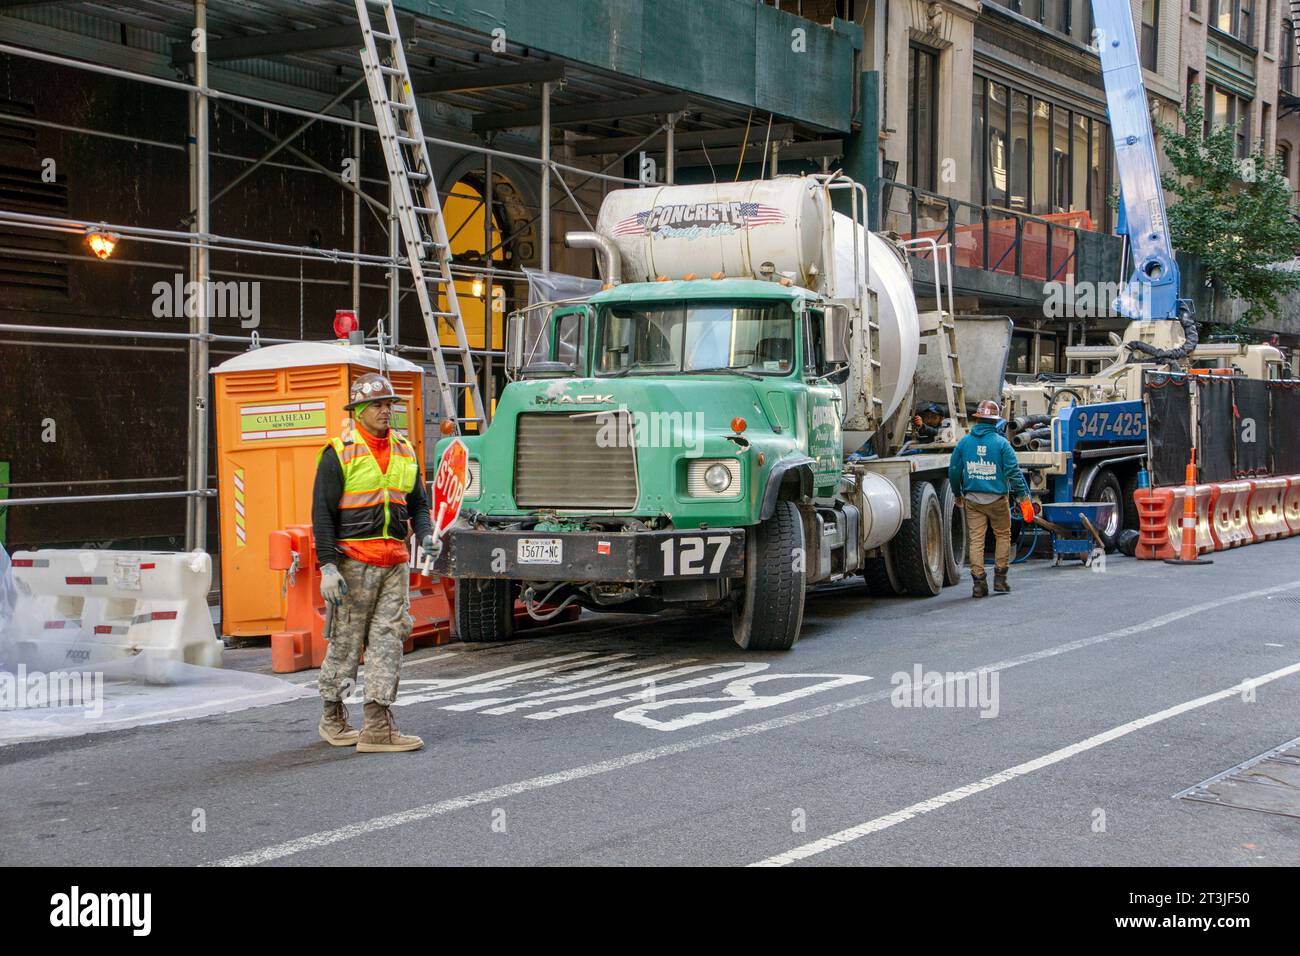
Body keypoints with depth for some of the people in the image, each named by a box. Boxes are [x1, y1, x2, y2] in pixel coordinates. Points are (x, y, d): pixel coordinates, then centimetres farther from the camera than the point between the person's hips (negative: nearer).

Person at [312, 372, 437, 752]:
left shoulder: (405, 453, 13)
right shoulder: (338, 454, -5)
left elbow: (418, 503, 18)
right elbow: (322, 513, -7)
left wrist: (425, 534, -3)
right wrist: (327, 566, -15)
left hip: (395, 562, 5)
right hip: (354, 560, -5)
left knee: (388, 640, 0)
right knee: (346, 642, 3)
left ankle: (378, 727, 1)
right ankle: (333, 719, 19)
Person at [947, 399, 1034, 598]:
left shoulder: (964, 443, 2)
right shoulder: (1001, 443, -7)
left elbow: (954, 471, 8)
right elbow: (1014, 472, -10)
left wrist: (958, 495, 22)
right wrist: (1024, 498, -5)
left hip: (972, 499, 2)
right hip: (997, 499, -2)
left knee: (975, 540, 3)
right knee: (1003, 536, 14)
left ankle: (978, 583, 0)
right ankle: (1000, 578, 13)